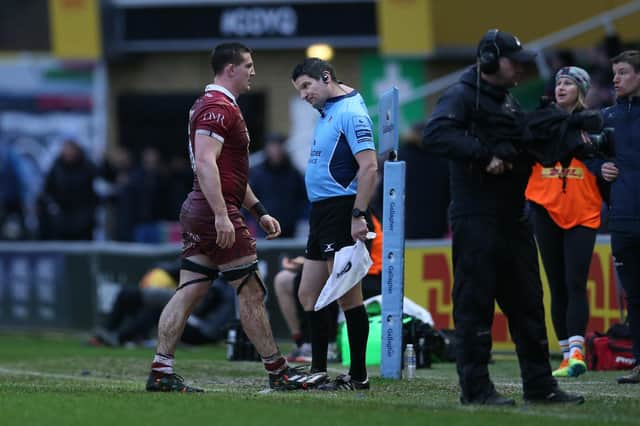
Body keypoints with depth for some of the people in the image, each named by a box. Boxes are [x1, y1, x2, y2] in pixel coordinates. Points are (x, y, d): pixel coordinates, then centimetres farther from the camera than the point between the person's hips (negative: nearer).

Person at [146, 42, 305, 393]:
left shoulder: (213, 105, 21)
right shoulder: (219, 107, -13)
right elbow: (205, 163, -25)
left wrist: (259, 211, 26)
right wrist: (221, 215, -29)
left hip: (196, 212, 10)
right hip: (215, 212, -10)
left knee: (189, 292, 5)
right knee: (251, 292, -2)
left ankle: (160, 371, 1)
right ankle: (277, 372, 4)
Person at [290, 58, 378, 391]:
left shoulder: (351, 112, -12)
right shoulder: (327, 112, 16)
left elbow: (369, 167, -19)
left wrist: (358, 215, -24)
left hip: (340, 210, -10)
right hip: (321, 212, 10)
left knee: (347, 296, -7)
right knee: (308, 296, 11)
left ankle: (358, 376, -3)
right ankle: (318, 372, 18)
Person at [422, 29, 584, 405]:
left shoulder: (509, 102, 20)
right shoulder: (462, 96, -7)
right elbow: (435, 135, -24)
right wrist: (487, 155, -26)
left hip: (513, 218, 9)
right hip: (476, 216, -9)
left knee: (527, 301, 10)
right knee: (475, 302, -5)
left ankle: (539, 384, 15)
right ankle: (475, 387, -1)